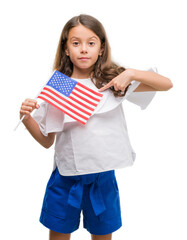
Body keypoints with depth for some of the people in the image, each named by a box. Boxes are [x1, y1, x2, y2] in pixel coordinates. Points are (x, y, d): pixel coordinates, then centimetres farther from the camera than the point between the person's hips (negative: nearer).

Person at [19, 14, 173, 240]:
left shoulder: (113, 81, -5)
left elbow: (167, 84, -6)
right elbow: (47, 140, 2)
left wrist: (131, 73, -19)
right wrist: (26, 118, -14)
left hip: (103, 176, 0)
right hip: (66, 177, 1)